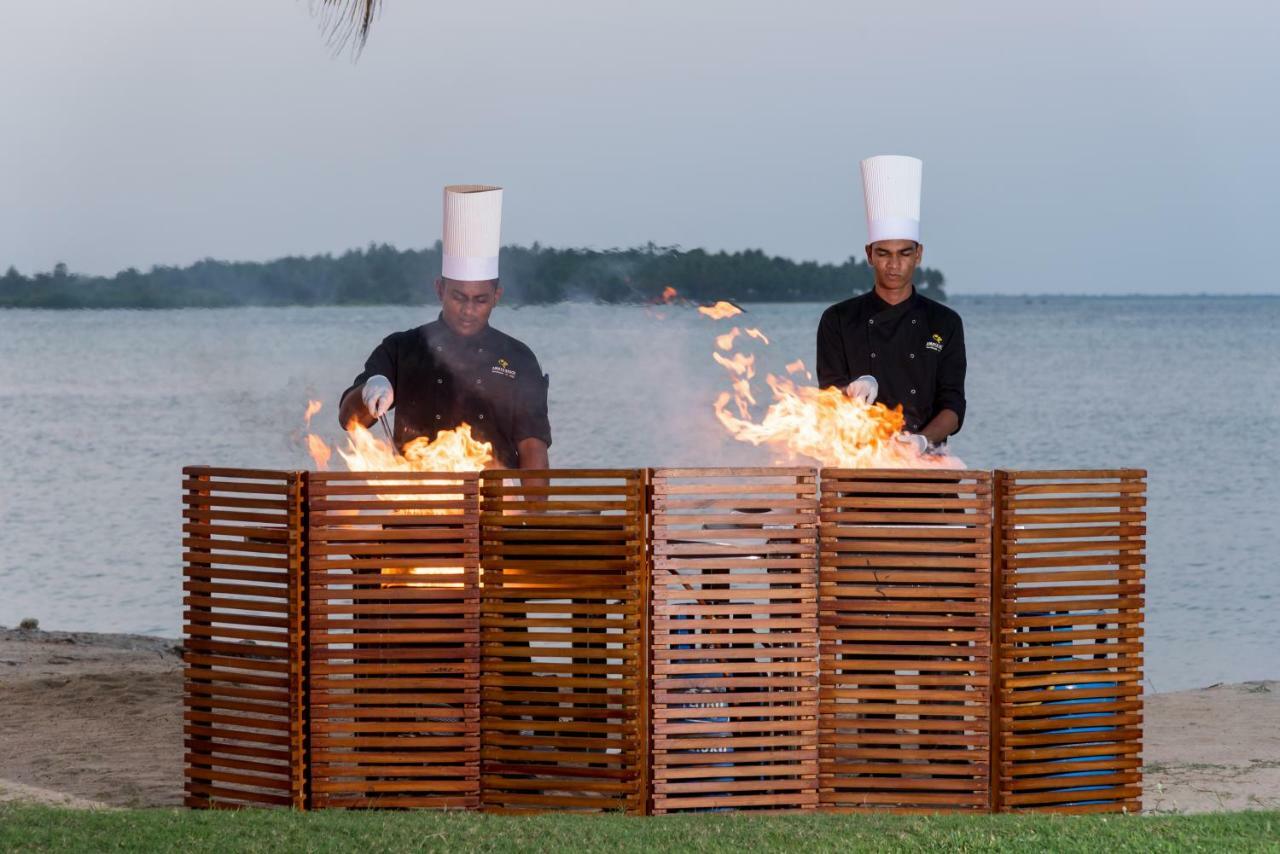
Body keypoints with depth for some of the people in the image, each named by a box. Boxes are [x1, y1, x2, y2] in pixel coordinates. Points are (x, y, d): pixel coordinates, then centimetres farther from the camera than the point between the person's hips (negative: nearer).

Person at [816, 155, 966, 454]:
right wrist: (859, 390, -15)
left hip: (925, 463, 1)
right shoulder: (839, 320, 10)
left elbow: (952, 406, 5)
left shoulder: (945, 324, 11)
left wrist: (924, 440, -14)